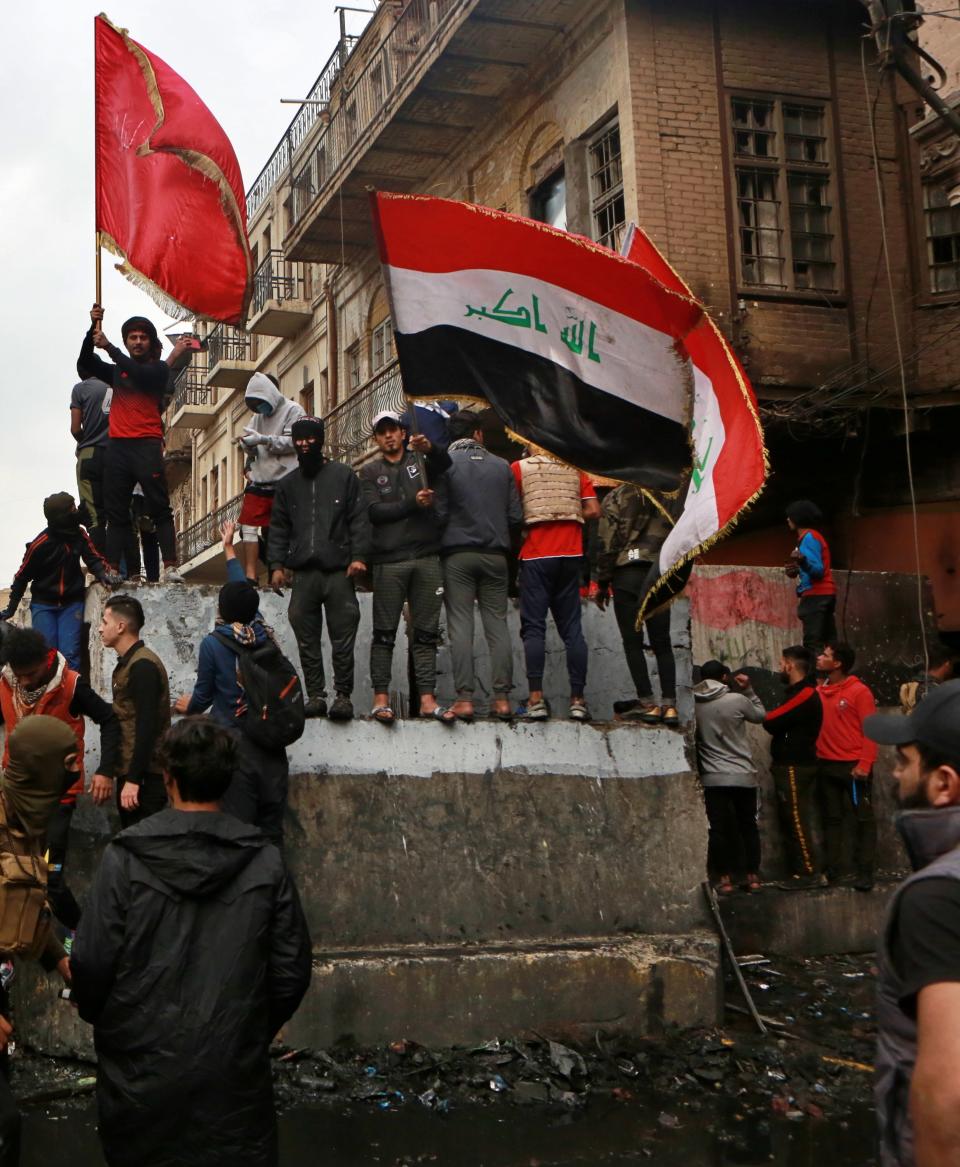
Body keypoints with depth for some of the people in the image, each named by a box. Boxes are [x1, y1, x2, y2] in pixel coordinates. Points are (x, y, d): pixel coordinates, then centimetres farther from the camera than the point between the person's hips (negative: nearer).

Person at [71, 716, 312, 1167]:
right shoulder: (265, 863, -9)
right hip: (234, 1069, 1)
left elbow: (92, 964, -11)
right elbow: (292, 971, -4)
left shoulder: (124, 859, -14)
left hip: (141, 1068, 0)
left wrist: (100, 1019, 10)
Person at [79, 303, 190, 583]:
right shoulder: (117, 371, 21)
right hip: (117, 445, 5)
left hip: (147, 445, -5)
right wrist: (93, 328, 0)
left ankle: (170, 567, -17)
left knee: (159, 508, -10)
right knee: (116, 512, 2)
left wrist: (109, 347, -15)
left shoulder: (159, 369, 7)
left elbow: (139, 374, -12)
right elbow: (85, 363, 11)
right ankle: (112, 569, 1)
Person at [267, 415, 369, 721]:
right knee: (307, 639, 3)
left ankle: (343, 695, 2)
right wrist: (277, 563, 7)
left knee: (343, 637, -4)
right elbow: (279, 528, 18)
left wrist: (358, 555, -9)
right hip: (303, 572, 4)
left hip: (339, 571, -3)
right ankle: (315, 695, 9)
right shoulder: (288, 484, 17)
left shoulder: (343, 476, 6)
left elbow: (358, 519, 2)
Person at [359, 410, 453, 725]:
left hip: (427, 557, 2)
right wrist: (413, 504, -13)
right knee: (384, 632, -1)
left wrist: (430, 448, -27)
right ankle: (381, 698, 1)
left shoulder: (419, 460, 16)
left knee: (426, 633, 1)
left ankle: (427, 698, 2)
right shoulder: (370, 472, 12)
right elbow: (375, 511, -3)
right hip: (389, 561, -2)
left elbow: (445, 463, -6)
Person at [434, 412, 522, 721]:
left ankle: (464, 698, -7)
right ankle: (502, 697, 1)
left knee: (460, 625, -2)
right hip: (495, 554, 2)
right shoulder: (501, 466, 7)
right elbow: (516, 516, 6)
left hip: (458, 553, -2)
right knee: (497, 624, 4)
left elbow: (439, 513, -6)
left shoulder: (445, 463, -1)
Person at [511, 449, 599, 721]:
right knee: (572, 627, 6)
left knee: (533, 627, -2)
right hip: (570, 555, 3)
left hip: (536, 556, -3)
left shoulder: (520, 468, 2)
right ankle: (578, 699, 2)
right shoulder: (574, 468, 11)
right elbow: (594, 511, 4)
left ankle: (536, 698, -12)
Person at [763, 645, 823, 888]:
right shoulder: (798, 692, 18)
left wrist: (766, 717, 1)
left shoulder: (805, 695, -16)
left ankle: (809, 873, -4)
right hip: (789, 765, 10)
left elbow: (771, 722, -18)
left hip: (795, 768, -10)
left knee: (797, 822, -8)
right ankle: (796, 872, 18)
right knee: (789, 822, 12)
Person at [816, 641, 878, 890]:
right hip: (827, 766, 5)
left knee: (863, 818, 1)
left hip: (854, 766, -5)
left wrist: (864, 764, -16)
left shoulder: (859, 691, -6)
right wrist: (814, 758, -2)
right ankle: (836, 870, 15)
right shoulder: (819, 692, 8)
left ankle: (864, 872, 3)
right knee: (832, 819, 9)